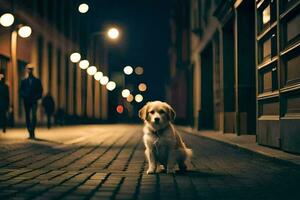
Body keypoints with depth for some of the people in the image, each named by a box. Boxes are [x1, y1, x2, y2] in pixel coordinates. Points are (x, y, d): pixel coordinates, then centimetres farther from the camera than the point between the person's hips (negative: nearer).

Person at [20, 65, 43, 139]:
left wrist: (37, 97, -8)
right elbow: (21, 90, 10)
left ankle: (32, 131, -25)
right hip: (26, 101, 3)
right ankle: (30, 133, 9)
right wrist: (24, 96, -9)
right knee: (27, 117, 3)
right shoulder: (24, 81, 14)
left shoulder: (37, 81, 9)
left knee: (34, 115, -20)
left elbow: (40, 91, 6)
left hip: (34, 101, -3)